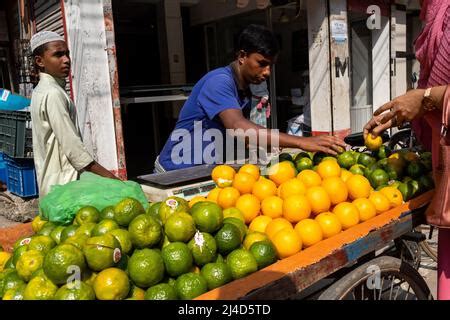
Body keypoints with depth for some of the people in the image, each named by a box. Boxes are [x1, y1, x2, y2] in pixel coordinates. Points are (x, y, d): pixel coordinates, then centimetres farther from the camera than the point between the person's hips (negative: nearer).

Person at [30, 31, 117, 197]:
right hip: (64, 184, -10)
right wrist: (109, 176, -16)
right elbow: (73, 147, -21)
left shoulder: (42, 90, 14)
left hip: (53, 183, 10)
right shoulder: (53, 94, -16)